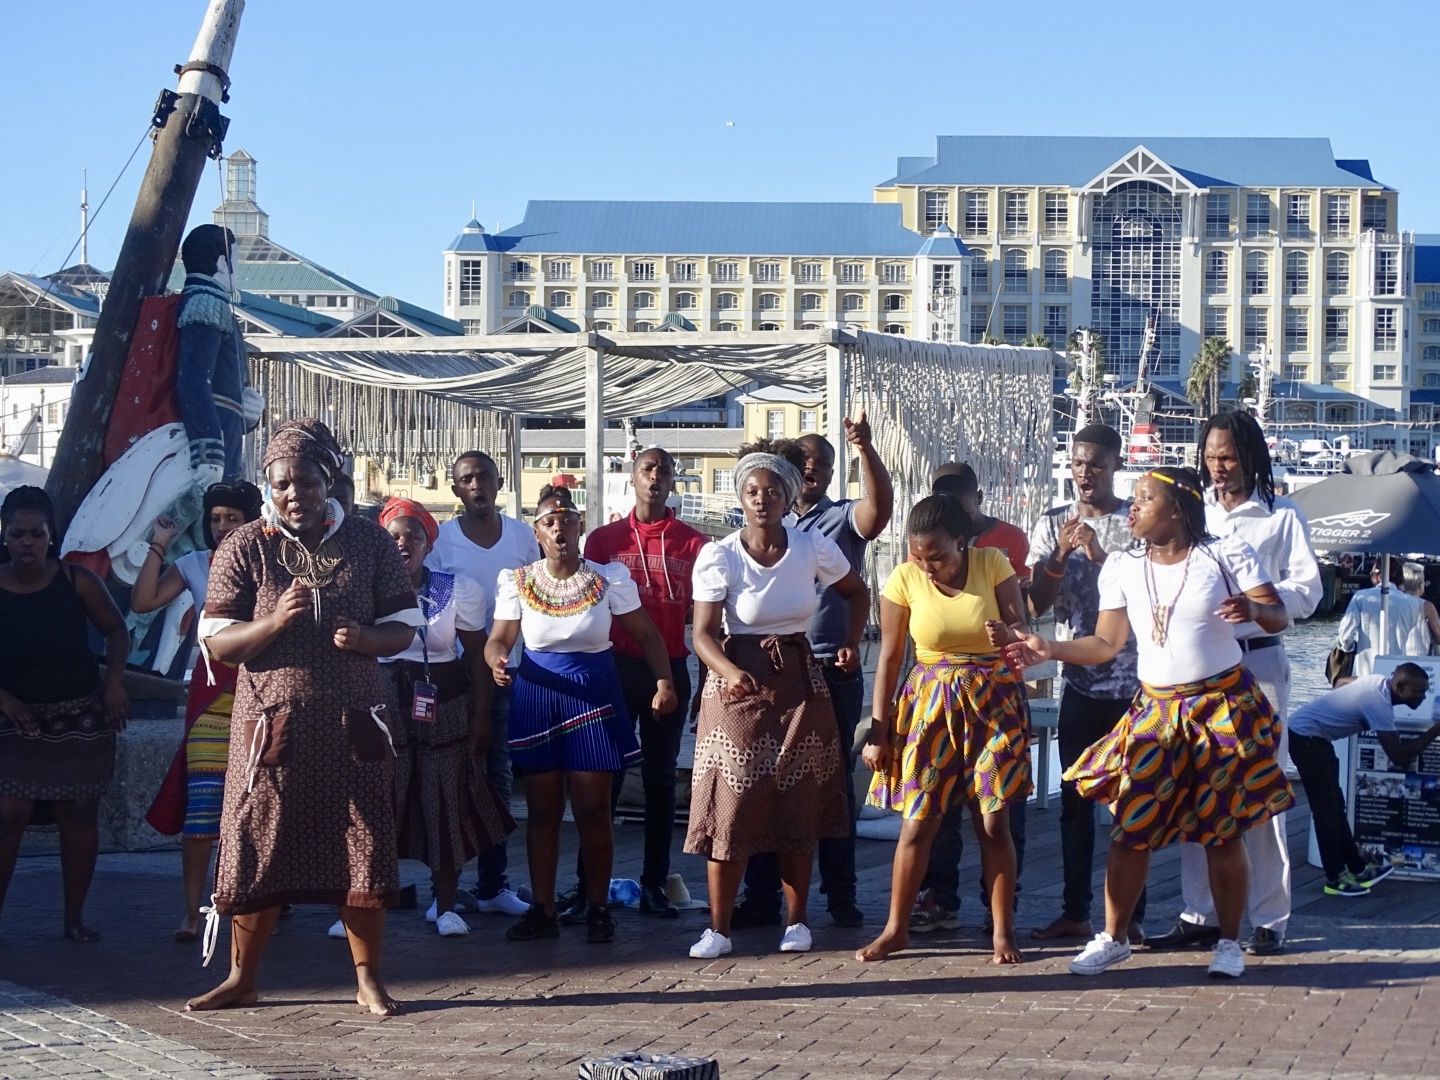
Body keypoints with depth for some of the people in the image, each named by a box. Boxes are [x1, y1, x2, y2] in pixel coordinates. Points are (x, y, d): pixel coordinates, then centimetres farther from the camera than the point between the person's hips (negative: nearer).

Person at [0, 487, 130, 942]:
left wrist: (115, 681, -6)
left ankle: (74, 915, 14)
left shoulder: (76, 580, -5)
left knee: (78, 814, 4)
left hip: (81, 718, 1)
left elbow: (116, 630, 6)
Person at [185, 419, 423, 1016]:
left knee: (363, 847, 2)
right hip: (272, 723, -1)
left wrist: (364, 638, -15)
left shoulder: (370, 542, 4)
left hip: (353, 722, 1)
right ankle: (242, 978, 15)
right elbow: (216, 641, -3)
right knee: (257, 845, 2)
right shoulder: (244, 549, 0)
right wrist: (276, 620, -20)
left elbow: (404, 627, 7)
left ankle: (368, 978, 14)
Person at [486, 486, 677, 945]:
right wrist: (497, 661, -23)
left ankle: (598, 908, 11)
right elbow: (499, 638, 1)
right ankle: (542, 910, 13)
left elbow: (647, 636, -2)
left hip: (595, 698, -1)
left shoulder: (609, 579, -4)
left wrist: (664, 683, -17)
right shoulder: (518, 582, 0)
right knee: (542, 811, 6)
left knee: (592, 811, 0)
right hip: (537, 699, 2)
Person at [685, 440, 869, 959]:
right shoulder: (718, 556, -10)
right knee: (732, 804, -5)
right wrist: (730, 672, -33)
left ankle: (797, 922, 16)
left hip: (799, 681, 2)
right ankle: (718, 929, 1)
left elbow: (857, 592, 14)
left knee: (798, 805, 5)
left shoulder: (814, 547, -4)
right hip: (737, 683, -2)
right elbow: (704, 632, -15)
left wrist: (850, 643, -1)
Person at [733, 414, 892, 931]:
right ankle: (762, 895, 11)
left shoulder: (843, 519, 3)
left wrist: (865, 450, -35)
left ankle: (840, 897, 11)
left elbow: (879, 507, -19)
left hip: (832, 671, -2)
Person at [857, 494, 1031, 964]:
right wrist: (878, 730, -3)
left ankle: (1003, 931, 11)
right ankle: (896, 929, 14)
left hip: (994, 701, 0)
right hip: (929, 702, 0)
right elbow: (889, 655, -3)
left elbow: (1025, 632, -7)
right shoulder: (904, 579, -8)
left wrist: (1008, 635, -33)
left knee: (992, 822, 0)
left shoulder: (992, 564, -9)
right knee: (917, 822, 1)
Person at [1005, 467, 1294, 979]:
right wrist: (1049, 649, -4)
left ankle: (1229, 943, 16)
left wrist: (1253, 610, -29)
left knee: (1222, 832, 2)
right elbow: (1105, 643, 6)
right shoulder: (1123, 568, 5)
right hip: (1155, 709, 3)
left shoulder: (1227, 554, -5)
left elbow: (1278, 616, -8)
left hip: (1222, 706, -3)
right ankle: (1113, 937, 11)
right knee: (1130, 827, -1)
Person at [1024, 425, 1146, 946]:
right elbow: (1036, 603, 1)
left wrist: (1101, 558, -20)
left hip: (1133, 681, -3)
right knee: (1075, 798, 5)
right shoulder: (1052, 525, 8)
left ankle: (1131, 915, 6)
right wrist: (1061, 554, -14)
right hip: (1079, 681, 3)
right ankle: (1075, 911, 12)